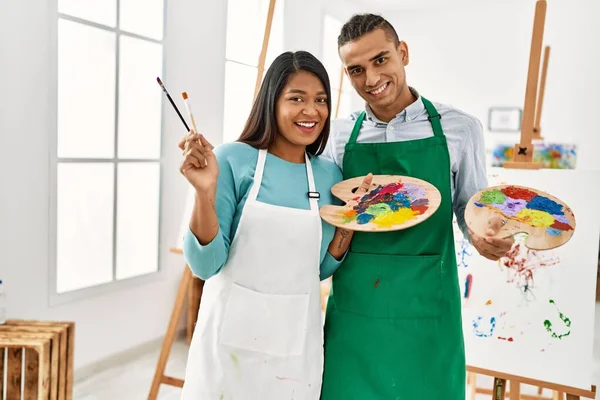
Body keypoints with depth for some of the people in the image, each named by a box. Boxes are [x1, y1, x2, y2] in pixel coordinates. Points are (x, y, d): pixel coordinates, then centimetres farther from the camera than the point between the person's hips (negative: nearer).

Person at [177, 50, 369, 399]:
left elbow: (320, 268, 8)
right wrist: (205, 191, -25)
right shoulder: (233, 160, -12)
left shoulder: (330, 174, 0)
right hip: (232, 337, -3)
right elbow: (205, 265, -12)